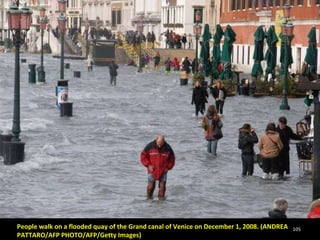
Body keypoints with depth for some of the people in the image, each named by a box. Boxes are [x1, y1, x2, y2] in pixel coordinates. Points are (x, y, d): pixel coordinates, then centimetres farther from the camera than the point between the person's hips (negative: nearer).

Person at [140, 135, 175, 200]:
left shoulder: (168, 148, -6)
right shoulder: (150, 146, -10)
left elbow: (172, 159, 7)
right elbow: (143, 156, -2)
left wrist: (168, 167, -4)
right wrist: (148, 165, -10)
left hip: (163, 171, 1)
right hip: (152, 170, -1)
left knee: (162, 185, -4)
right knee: (151, 185, -2)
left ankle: (161, 197, 9)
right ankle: (149, 197, 20)